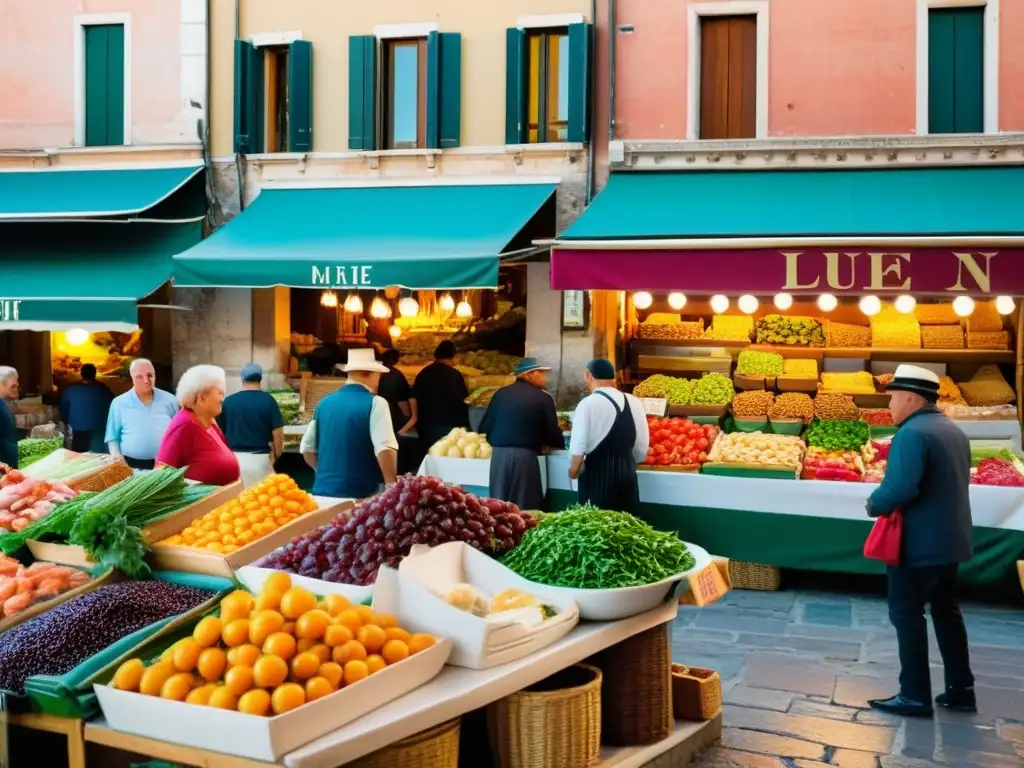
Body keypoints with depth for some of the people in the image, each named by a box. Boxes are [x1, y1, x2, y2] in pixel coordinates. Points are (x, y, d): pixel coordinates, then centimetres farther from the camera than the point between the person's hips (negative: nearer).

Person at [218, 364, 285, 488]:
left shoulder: (228, 401, 1)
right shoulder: (268, 401, -4)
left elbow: (220, 433, 9)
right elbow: (278, 434, -7)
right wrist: (276, 455, 10)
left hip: (234, 459, 2)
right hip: (260, 459, -2)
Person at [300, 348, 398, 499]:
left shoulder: (324, 403, 9)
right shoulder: (375, 403, -8)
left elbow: (307, 449, 13)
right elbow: (385, 449, -18)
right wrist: (391, 486, -9)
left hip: (323, 490, 6)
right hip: (360, 493, -5)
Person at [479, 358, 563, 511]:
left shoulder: (500, 393, 10)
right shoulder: (543, 398, -1)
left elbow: (484, 428, 10)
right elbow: (553, 434, 0)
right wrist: (562, 443, 22)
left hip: (498, 454, 4)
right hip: (524, 456, -4)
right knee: (526, 507, 5)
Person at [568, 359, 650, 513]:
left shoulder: (588, 404, -10)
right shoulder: (634, 402, 4)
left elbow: (579, 448, -13)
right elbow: (641, 450, 9)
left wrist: (574, 470, 4)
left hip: (597, 474, -5)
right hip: (627, 474, 5)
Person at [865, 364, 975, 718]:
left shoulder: (912, 433, -20)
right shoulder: (954, 431, 11)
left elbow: (899, 489, -30)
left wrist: (874, 504, -11)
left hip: (920, 543, -9)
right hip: (951, 538, 9)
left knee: (907, 613, 0)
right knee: (946, 610, 18)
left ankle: (915, 696, 4)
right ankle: (961, 689, 22)